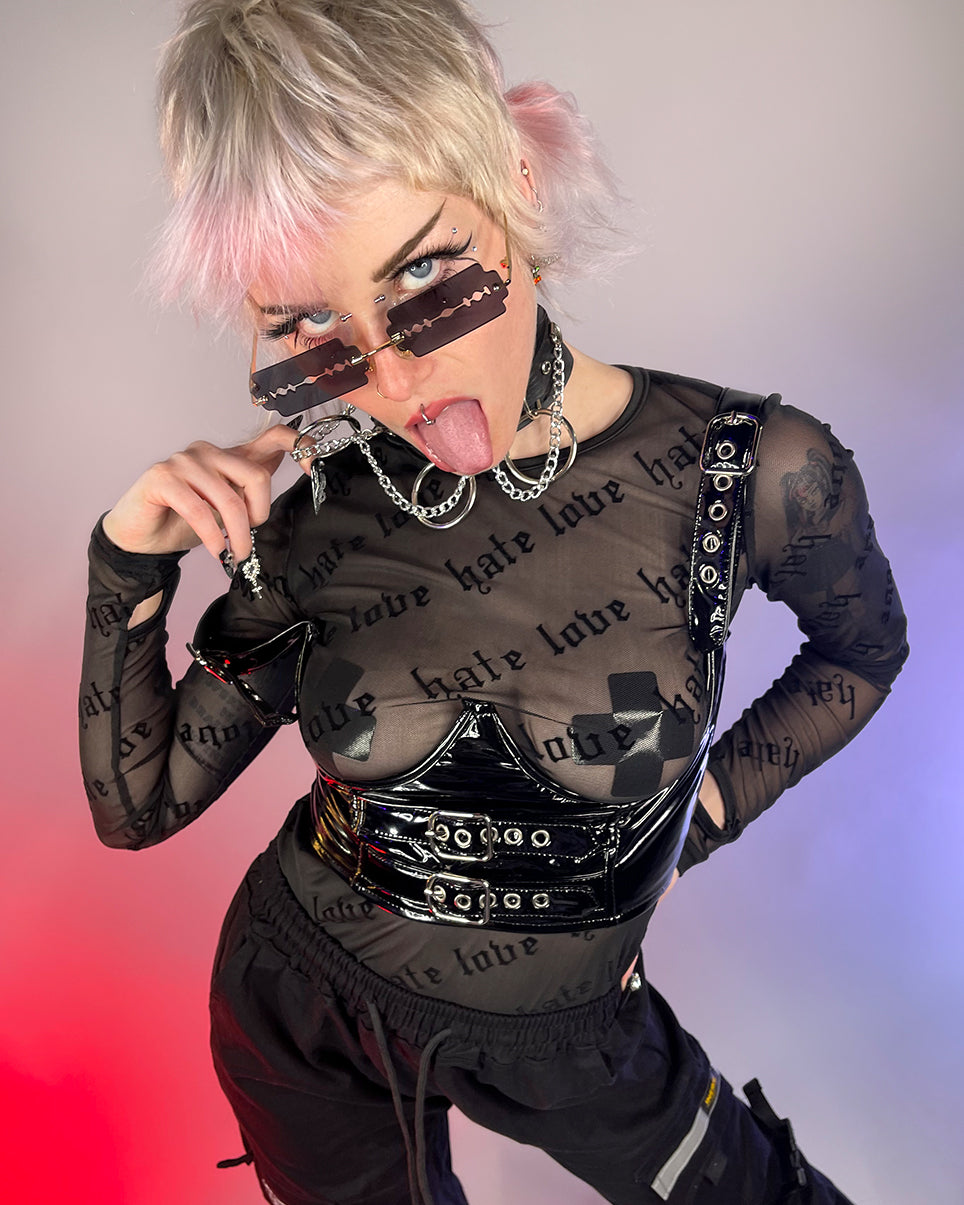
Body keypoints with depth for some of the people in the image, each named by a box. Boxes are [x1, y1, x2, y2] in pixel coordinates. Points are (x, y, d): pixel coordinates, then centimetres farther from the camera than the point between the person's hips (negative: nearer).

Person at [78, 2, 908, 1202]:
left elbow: (861, 650, 0)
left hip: (558, 1025, -1)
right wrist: (129, 569, -19)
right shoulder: (313, 534, -16)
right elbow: (136, 807, -7)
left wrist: (704, 807, -8)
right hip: (299, 1010, 2)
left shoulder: (752, 473, -22)